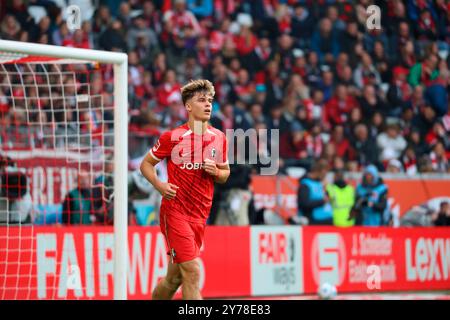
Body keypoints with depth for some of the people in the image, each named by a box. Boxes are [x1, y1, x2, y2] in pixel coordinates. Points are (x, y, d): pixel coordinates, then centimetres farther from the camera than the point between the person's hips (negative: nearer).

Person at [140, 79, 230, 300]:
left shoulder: (219, 138, 8)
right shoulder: (172, 137, -7)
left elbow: (225, 174, 19)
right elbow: (146, 164, 3)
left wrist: (216, 172, -5)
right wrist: (160, 185, -15)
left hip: (200, 216, 6)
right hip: (174, 212, -6)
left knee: (174, 278, 12)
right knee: (193, 272, -16)